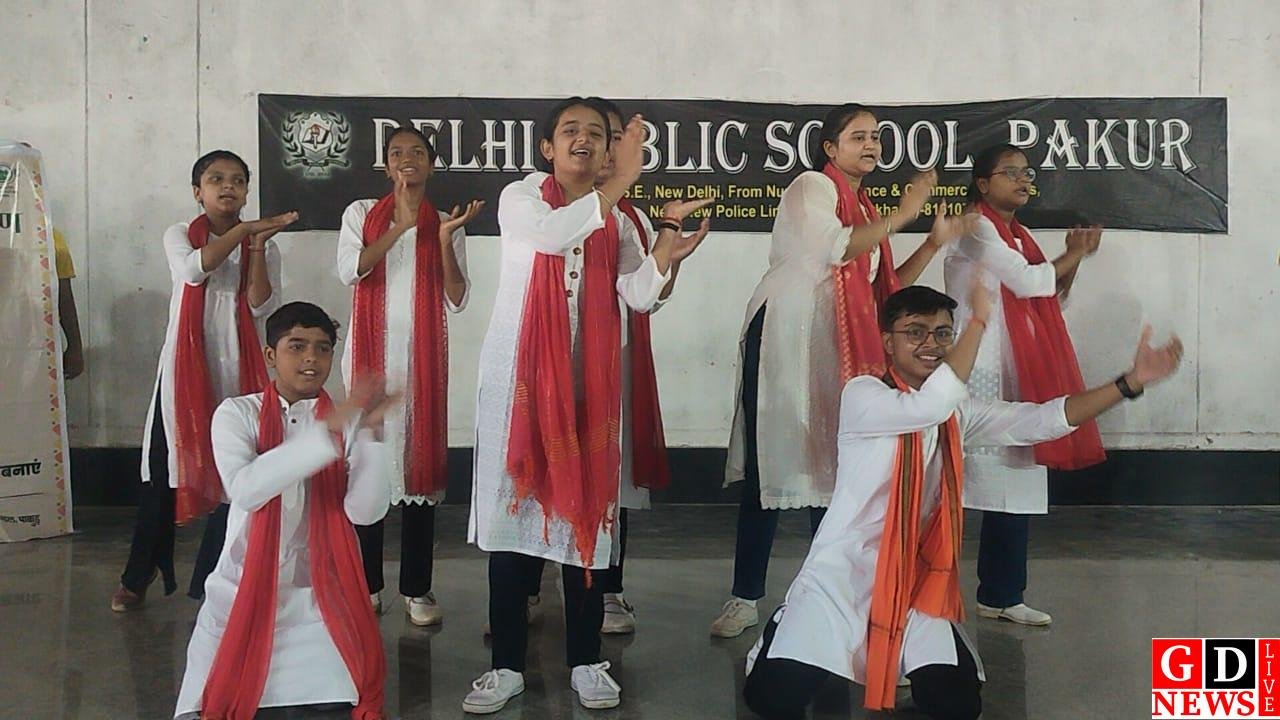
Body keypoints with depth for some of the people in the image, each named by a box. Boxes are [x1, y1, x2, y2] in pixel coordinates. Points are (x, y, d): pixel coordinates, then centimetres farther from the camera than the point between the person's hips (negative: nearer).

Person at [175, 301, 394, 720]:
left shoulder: (346, 421, 2)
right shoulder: (237, 413, -3)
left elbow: (365, 511, -11)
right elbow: (245, 489, -23)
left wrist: (370, 431, -23)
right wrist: (328, 429, -30)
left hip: (318, 598, 1)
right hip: (243, 591, -1)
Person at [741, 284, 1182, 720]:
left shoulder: (960, 412, 9)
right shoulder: (862, 395, -10)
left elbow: (1042, 419, 1)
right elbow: (932, 405, -28)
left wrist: (1132, 382, -8)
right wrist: (979, 320, -22)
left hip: (915, 580, 5)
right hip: (841, 573, -4)